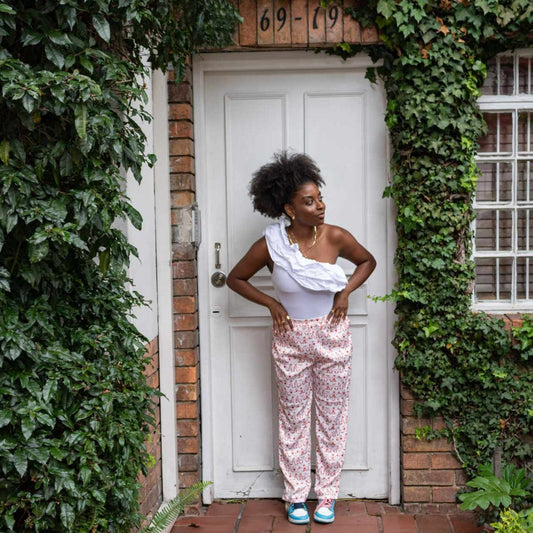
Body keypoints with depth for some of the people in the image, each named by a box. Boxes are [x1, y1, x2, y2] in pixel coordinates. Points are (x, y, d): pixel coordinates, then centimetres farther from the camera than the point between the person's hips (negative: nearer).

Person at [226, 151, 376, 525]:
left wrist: (346, 292, -5)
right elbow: (235, 279, 2)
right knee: (294, 419, 10)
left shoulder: (336, 237, -11)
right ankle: (296, 495, 25)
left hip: (332, 336, 1)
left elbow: (368, 261, 8)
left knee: (331, 418, 10)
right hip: (291, 340, 0)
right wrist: (271, 303, -7)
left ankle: (327, 494, 25)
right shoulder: (270, 246, -14)